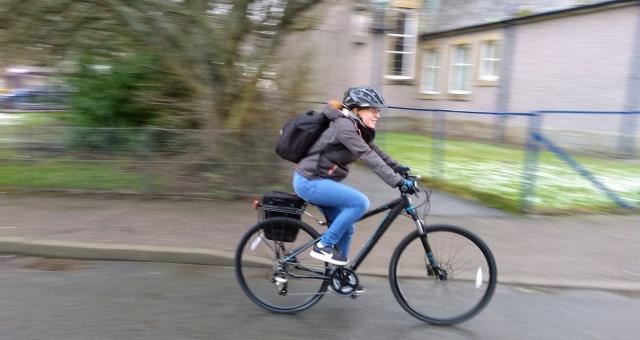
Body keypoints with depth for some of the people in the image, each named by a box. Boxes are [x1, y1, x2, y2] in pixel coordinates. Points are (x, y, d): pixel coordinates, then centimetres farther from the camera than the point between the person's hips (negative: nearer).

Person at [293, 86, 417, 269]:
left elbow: (375, 152, 18)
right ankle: (324, 245, -8)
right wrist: (398, 182, -32)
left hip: (319, 180, 10)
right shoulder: (344, 126, -22)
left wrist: (398, 168, 10)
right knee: (360, 202, -21)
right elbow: (368, 157, -29)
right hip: (309, 181, -10)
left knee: (347, 227, 12)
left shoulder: (357, 128, 8)